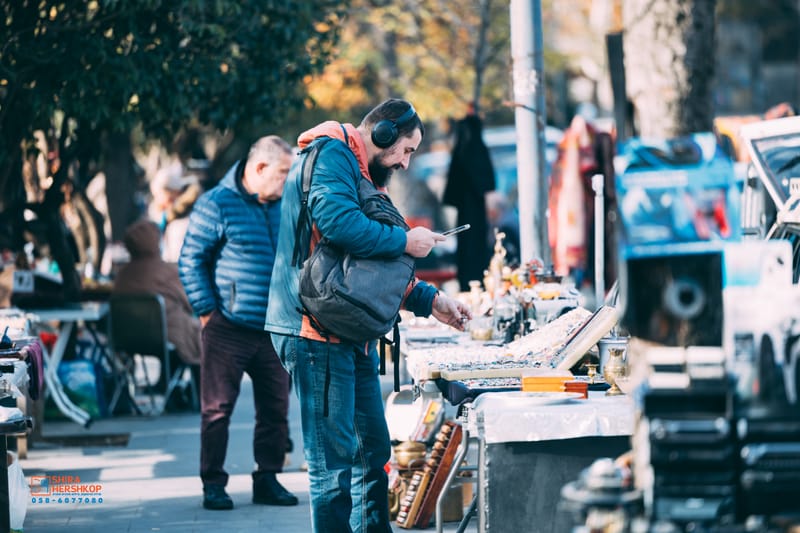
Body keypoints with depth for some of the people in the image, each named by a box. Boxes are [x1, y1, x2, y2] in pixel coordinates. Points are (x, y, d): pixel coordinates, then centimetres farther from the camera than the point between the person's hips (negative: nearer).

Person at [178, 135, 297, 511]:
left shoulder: (284, 207, 11)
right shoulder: (217, 205, -7)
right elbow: (191, 260, -6)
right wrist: (206, 311, -9)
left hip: (274, 332, 6)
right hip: (229, 330, -6)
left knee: (275, 409, 8)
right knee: (218, 408, -1)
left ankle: (268, 480, 18)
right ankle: (213, 484, 6)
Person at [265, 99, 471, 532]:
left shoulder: (360, 173, 25)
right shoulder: (330, 156, -9)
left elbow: (377, 269, 29)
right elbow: (337, 221, -27)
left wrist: (431, 301, 21)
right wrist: (406, 241, -15)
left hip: (352, 334, 11)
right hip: (317, 332, -11)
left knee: (372, 452, 15)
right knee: (334, 463, -9)